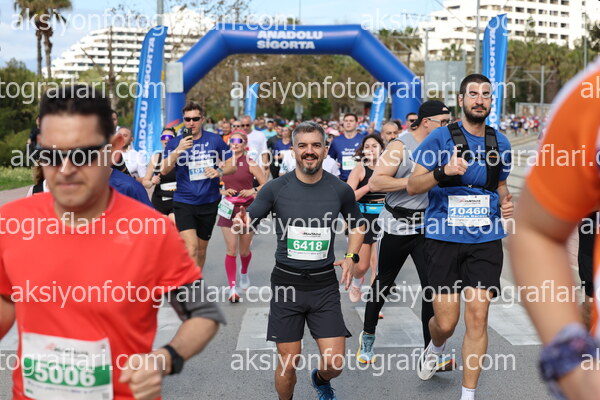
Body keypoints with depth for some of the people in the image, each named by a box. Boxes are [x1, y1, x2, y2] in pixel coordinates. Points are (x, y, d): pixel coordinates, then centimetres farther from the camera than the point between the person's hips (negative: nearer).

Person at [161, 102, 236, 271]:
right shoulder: (175, 143, -1)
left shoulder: (215, 140, 0)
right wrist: (178, 150, -27)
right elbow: (164, 170, -13)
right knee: (191, 248, -20)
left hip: (209, 202, 2)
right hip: (184, 202, -2)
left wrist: (219, 171, -16)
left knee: (201, 250, 16)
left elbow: (232, 165, 5)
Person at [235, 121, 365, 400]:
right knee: (288, 364, 3)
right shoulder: (276, 188, -6)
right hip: (287, 282, -1)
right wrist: (242, 222, -25)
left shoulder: (340, 190, -1)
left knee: (335, 363, -1)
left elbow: (357, 224, 18)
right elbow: (248, 221, -1)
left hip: (324, 284, 1)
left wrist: (351, 256, 3)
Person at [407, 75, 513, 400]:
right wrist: (444, 172, -23)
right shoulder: (441, 137, -3)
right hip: (444, 237, -3)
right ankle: (435, 349, 38)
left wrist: (505, 203, 2)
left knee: (478, 315, -4)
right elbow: (412, 185, -5)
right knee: (446, 321, -1)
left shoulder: (500, 143, 10)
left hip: (486, 239, 3)